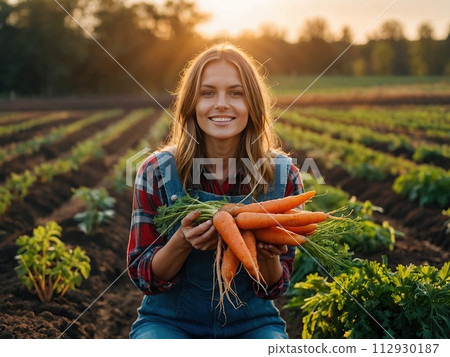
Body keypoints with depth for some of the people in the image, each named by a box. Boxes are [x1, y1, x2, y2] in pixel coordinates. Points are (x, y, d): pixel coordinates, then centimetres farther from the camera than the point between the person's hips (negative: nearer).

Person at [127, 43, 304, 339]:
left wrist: (268, 256, -25)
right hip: (170, 322, -1)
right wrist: (182, 242, -25)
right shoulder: (158, 171, -10)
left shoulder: (283, 175, -7)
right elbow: (143, 277, -5)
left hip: (252, 323, 2)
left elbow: (275, 288, -2)